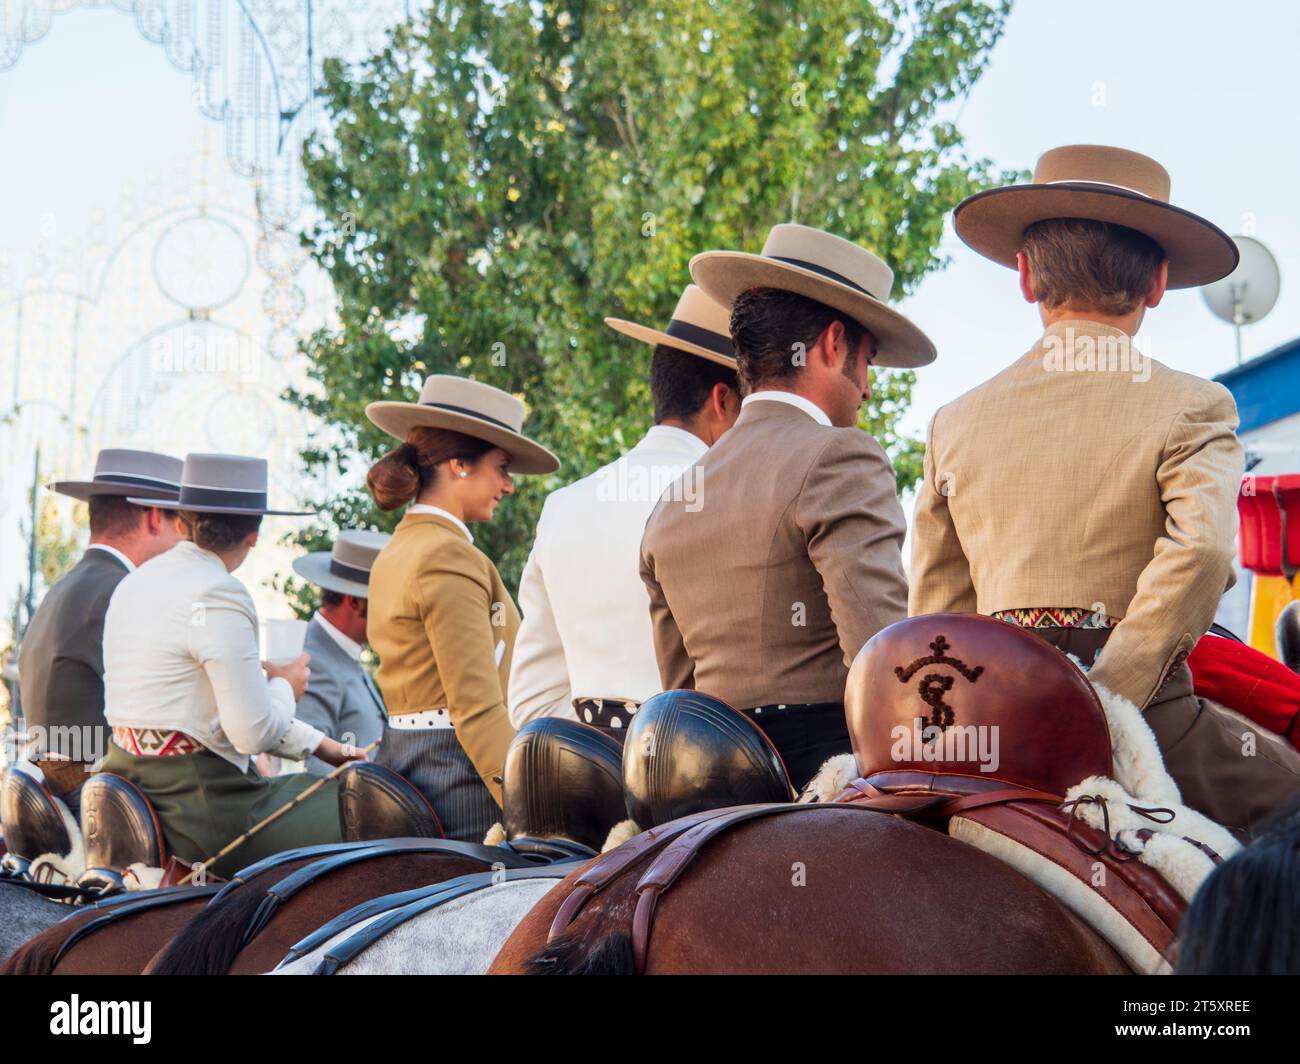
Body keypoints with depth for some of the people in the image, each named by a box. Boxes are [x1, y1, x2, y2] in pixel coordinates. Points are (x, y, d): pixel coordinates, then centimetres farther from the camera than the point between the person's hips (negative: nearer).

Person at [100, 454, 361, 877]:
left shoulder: (137, 582, 13)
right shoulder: (218, 597, -16)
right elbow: (253, 733, -18)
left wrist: (322, 746, 19)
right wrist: (285, 686, 4)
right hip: (196, 806, -9)